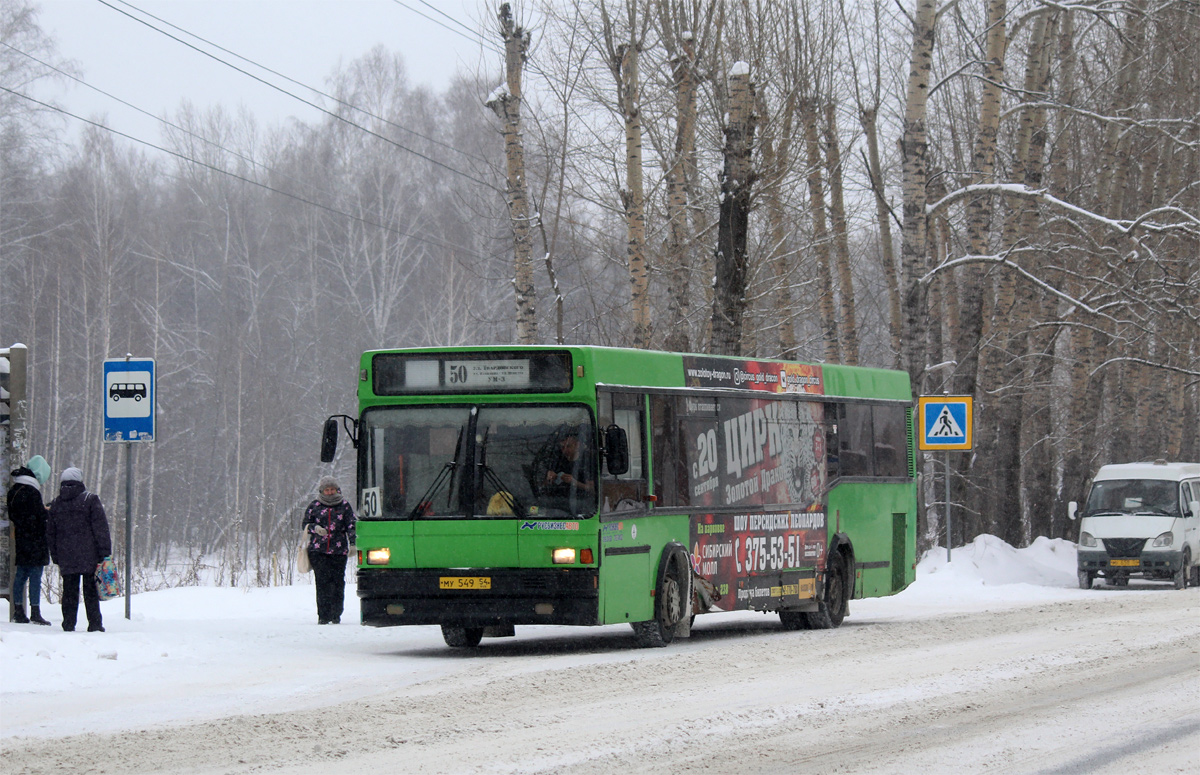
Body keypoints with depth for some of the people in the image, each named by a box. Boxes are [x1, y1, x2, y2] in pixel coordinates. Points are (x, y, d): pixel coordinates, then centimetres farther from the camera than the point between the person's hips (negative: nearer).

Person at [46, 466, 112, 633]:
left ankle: (69, 624, 7)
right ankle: (95, 624, 0)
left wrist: (56, 558, 19)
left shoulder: (56, 504, 10)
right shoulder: (90, 500, -3)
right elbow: (101, 528, -8)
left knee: (69, 591, 9)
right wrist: (105, 552, -6)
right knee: (91, 590, 1)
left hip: (66, 558, 3)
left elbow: (50, 533, 14)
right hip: (89, 556, -3)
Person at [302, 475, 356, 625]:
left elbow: (351, 526, 8)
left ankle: (336, 615, 3)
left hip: (338, 551, 0)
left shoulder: (344, 506, 12)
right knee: (322, 582, -8)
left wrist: (352, 543, -6)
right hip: (318, 550, 0)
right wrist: (315, 528, -7)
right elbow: (306, 525, 15)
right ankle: (323, 616, -6)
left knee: (338, 582, -4)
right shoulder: (314, 506, 12)